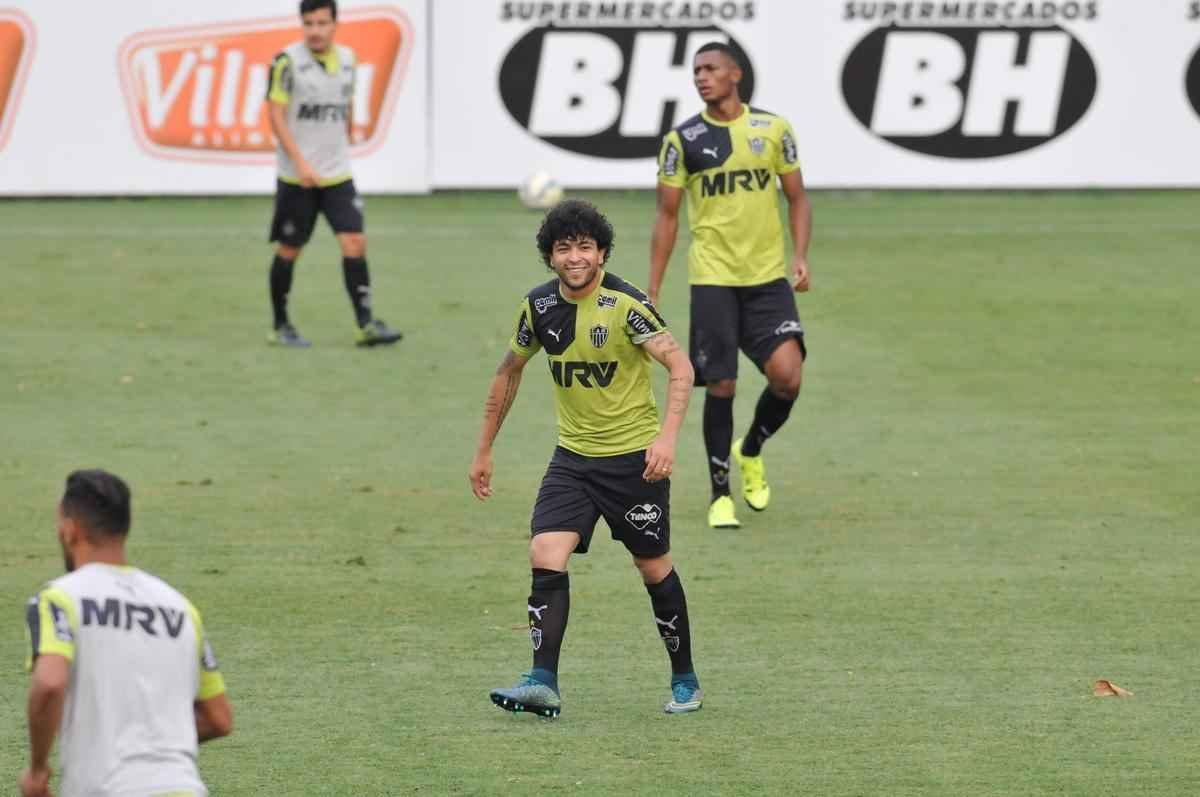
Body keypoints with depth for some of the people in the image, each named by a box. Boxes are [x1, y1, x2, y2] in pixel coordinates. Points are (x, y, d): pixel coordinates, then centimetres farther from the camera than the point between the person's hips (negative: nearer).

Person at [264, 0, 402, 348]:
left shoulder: (346, 58, 6)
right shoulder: (288, 62, -10)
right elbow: (276, 116, -13)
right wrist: (300, 163, -21)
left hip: (337, 175, 4)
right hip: (297, 177, -4)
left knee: (355, 244, -7)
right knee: (289, 250, 5)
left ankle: (365, 324, -6)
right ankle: (280, 326, 18)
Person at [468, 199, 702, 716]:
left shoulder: (626, 304, -16)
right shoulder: (539, 306, 0)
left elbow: (680, 367, -18)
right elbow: (509, 372, 15)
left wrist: (667, 436, -33)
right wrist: (484, 450, 17)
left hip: (634, 456, -4)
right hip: (573, 456, 4)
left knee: (654, 567, 5)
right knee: (545, 553, -15)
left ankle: (684, 680, 23)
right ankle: (543, 684, -19)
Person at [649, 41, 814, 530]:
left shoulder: (773, 129, 3)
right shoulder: (682, 140, 0)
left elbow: (797, 199, 10)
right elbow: (666, 216, 5)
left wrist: (800, 256, -6)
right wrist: (652, 294, 2)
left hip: (769, 278, 1)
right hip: (712, 279, -1)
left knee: (787, 375, -12)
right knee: (721, 387, -2)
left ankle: (751, 450, 18)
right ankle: (720, 495, 12)